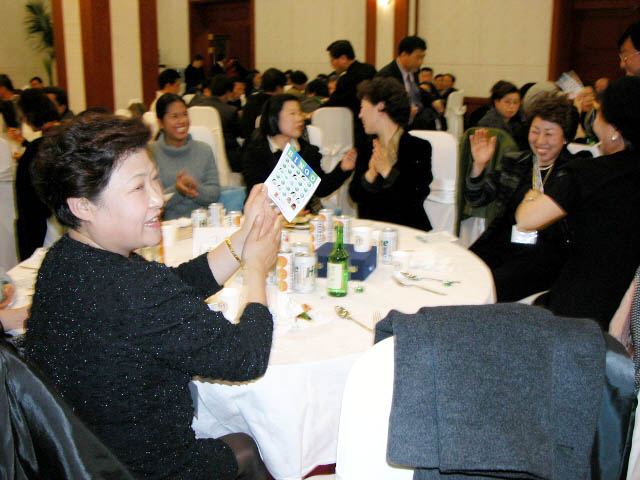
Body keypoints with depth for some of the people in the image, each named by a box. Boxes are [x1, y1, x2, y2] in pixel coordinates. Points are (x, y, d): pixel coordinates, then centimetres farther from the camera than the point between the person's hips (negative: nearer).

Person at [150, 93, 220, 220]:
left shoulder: (204, 150, 14)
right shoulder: (150, 153, 4)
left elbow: (215, 192, 6)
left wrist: (197, 190, -14)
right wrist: (176, 191, -18)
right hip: (167, 224, -2)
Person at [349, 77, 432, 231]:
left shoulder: (420, 148, -2)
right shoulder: (367, 149, 11)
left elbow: (415, 200, -12)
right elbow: (355, 196, 4)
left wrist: (387, 171, -15)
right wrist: (370, 174, -12)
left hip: (408, 230, -3)